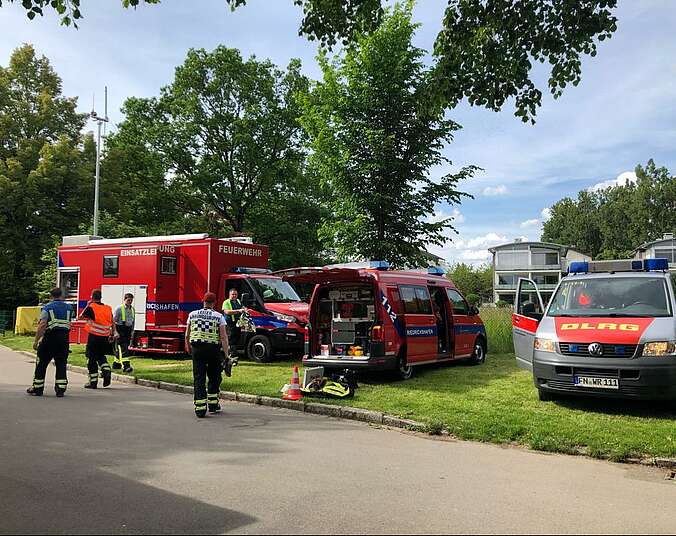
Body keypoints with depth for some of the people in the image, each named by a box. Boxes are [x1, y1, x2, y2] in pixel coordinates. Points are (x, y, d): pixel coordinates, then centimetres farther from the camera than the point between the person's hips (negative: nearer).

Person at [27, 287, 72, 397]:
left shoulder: (47, 307, -3)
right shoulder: (68, 308, 9)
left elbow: (42, 325, -9)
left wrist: (36, 341, -6)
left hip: (50, 337, -3)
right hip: (64, 338, 3)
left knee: (41, 363, 9)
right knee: (61, 363, 7)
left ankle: (37, 388, 15)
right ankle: (60, 390, 4)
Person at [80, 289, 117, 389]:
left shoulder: (91, 307, -10)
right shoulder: (108, 308, 6)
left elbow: (81, 317, 4)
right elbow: (112, 322, 10)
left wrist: (87, 305, 10)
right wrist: (113, 334, 17)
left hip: (94, 337, -5)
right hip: (105, 338, 5)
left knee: (92, 359, 5)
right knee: (101, 356, 23)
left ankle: (93, 382, 7)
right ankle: (106, 371, 0)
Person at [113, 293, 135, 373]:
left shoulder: (133, 309, 12)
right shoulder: (119, 309, -8)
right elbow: (114, 321, -8)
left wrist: (132, 332, 18)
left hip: (128, 330, 7)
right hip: (120, 330, -6)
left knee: (120, 348, 15)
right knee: (123, 348, -13)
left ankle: (116, 364, 26)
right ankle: (125, 365, -19)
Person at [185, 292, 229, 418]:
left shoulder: (192, 314, 6)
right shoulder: (218, 316, -1)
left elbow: (187, 335, 13)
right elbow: (223, 337, -8)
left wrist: (188, 346, 31)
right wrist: (226, 354, -7)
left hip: (197, 348, 1)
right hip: (213, 349, -1)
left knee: (199, 379, 3)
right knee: (214, 377, 17)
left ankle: (200, 408, -4)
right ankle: (213, 404, 23)